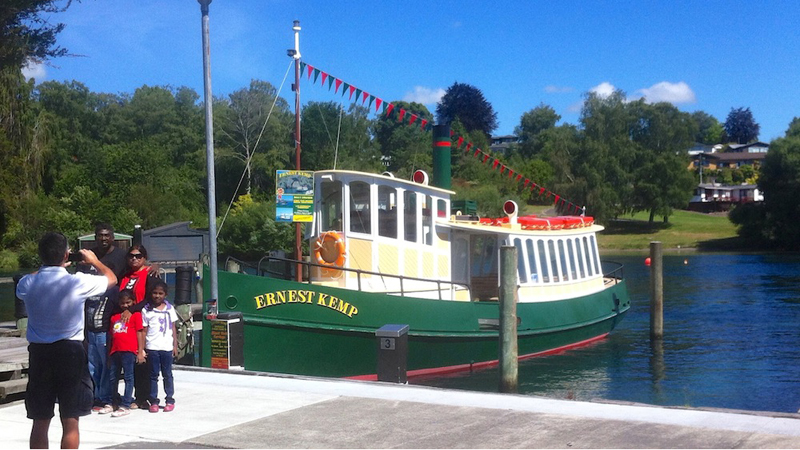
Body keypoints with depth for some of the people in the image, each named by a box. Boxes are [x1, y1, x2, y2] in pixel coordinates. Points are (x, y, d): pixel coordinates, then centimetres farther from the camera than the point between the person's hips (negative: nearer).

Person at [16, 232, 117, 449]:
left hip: (39, 353, 3)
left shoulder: (27, 284, -4)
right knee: (70, 422, 4)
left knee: (40, 421, 11)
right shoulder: (77, 282, -12)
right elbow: (111, 278, 7)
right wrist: (94, 260, 25)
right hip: (70, 352, -3)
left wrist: (53, 265, 32)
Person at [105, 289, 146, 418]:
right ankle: (110, 404, 21)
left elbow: (140, 333, -2)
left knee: (128, 377, -4)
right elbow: (111, 335, 19)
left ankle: (125, 406, -4)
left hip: (129, 351, -6)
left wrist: (140, 352, -8)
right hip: (115, 351, 6)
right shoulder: (114, 317, 18)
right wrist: (109, 352, 16)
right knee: (113, 377, 12)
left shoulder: (136, 315, 3)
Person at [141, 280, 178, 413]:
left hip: (167, 347, 1)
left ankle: (169, 400, 12)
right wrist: (142, 348, -3)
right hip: (152, 347, -1)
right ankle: (153, 401, 8)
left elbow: (173, 328, 11)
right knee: (153, 375, 3)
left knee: (167, 374, 6)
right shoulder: (146, 310, 3)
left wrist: (175, 346, 6)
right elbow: (144, 330, 2)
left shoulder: (169, 309, 8)